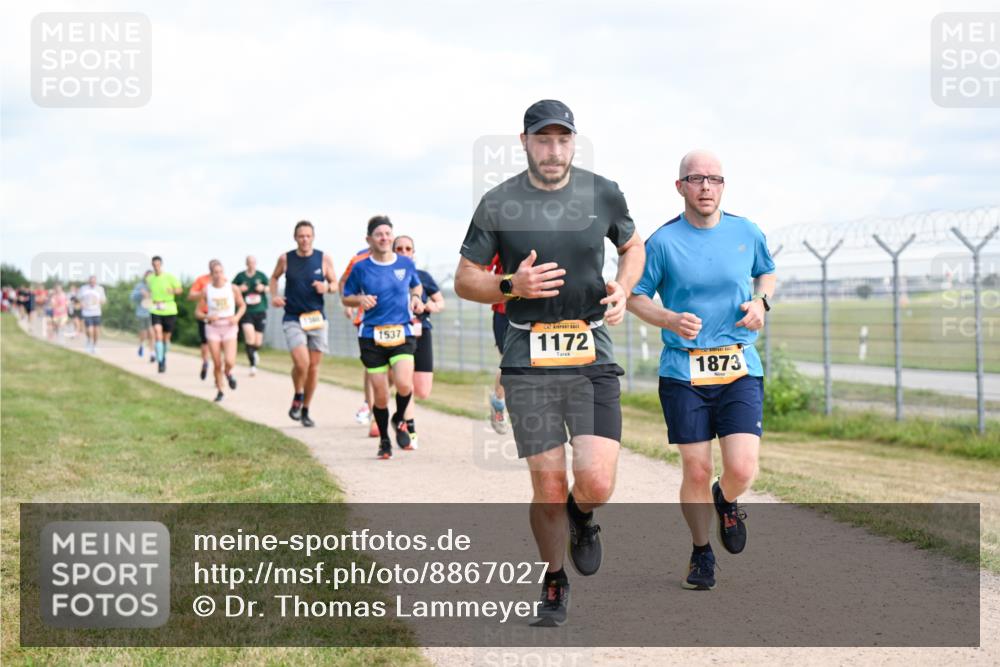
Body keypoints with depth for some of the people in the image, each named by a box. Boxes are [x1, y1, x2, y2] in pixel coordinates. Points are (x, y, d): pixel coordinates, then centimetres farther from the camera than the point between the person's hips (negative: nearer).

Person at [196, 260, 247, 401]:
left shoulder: (233, 288, -4)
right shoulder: (206, 290, -4)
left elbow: (242, 305, 10)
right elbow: (198, 312, 2)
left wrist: (237, 317, -9)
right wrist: (208, 317, -18)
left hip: (229, 327, -1)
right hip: (213, 327, 1)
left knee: (229, 362, -16)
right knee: (217, 364, 1)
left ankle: (228, 373, 21)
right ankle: (219, 391, 21)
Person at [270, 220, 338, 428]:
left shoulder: (324, 258, -1)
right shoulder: (286, 259, -1)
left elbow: (335, 284, 8)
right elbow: (274, 277, 17)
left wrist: (327, 287, -14)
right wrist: (274, 296, -1)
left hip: (317, 317, 2)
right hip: (293, 319, -2)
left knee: (314, 366, 6)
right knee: (301, 363, -19)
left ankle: (305, 411, 22)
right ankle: (297, 398, 10)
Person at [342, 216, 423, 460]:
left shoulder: (406, 264, 4)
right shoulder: (361, 268, 0)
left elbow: (416, 286, 23)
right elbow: (346, 298, 10)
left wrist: (416, 298, 2)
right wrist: (361, 299, -11)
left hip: (402, 333, 0)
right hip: (372, 336, 0)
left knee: (404, 384, -22)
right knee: (380, 394, 0)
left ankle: (400, 420, 11)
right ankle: (384, 441, 23)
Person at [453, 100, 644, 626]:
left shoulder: (603, 194, 4)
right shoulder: (498, 204, -1)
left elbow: (633, 247, 22)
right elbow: (465, 280, 5)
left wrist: (623, 288, 2)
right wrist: (512, 286, -14)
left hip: (592, 356, 1)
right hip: (529, 360, -1)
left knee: (597, 484, -12)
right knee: (549, 488, -1)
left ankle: (581, 516, 25)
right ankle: (553, 581, 24)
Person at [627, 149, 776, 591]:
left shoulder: (747, 234, 5)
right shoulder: (663, 241, -3)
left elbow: (767, 273, 23)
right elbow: (636, 297, 5)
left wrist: (761, 302, 2)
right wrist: (670, 320, -14)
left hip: (740, 370, 1)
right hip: (683, 372, -1)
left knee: (741, 470, -11)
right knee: (696, 472, 0)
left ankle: (726, 502, 26)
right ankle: (701, 551, 25)